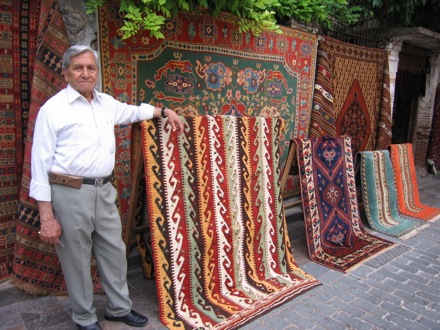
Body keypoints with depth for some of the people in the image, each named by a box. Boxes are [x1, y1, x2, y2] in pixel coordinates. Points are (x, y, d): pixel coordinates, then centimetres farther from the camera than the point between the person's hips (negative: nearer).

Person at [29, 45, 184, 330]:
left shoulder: (107, 103, 11)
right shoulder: (53, 108, -7)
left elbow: (132, 111, 33)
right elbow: (40, 163, -9)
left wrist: (165, 111, 26)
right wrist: (47, 217, -12)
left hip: (104, 191, 6)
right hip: (70, 193, -5)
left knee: (114, 252, 14)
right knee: (77, 259, 8)